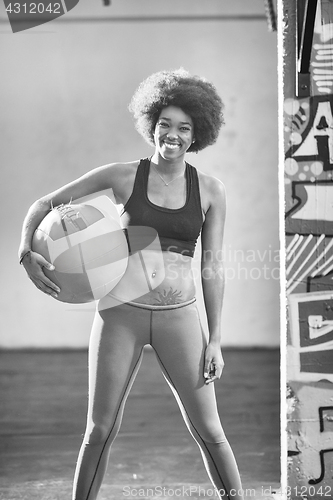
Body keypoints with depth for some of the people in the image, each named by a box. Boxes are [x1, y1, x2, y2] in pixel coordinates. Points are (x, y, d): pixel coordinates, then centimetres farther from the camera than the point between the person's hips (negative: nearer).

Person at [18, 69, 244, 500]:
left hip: (179, 316, 0)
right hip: (121, 312, 0)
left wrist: (215, 339, 1)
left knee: (208, 431, 2)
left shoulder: (210, 190, 2)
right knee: (100, 430, 4)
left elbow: (212, 268, 4)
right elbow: (45, 204, 6)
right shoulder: (123, 177, -1)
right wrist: (26, 252, -12)